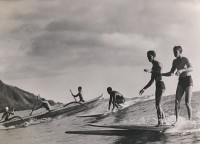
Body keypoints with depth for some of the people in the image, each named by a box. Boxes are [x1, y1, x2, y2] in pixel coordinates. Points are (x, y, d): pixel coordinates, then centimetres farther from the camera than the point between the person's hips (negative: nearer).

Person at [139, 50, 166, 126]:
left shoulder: (158, 64, -5)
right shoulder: (153, 67, 22)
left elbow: (160, 71, -28)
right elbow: (151, 81, 25)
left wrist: (150, 71, -44)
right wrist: (144, 89, 21)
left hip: (160, 85, -10)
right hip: (158, 86, 10)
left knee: (158, 104, -17)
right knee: (158, 105, 17)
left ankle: (160, 121, -21)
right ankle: (163, 120, 28)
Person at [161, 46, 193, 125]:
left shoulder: (185, 59, -12)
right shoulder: (175, 61, 8)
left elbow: (191, 69, -29)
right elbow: (171, 73, 15)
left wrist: (182, 70, -45)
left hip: (188, 80, -6)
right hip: (180, 81, 6)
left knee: (187, 103, -12)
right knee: (177, 102, -6)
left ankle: (190, 120, -2)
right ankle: (176, 120, -2)